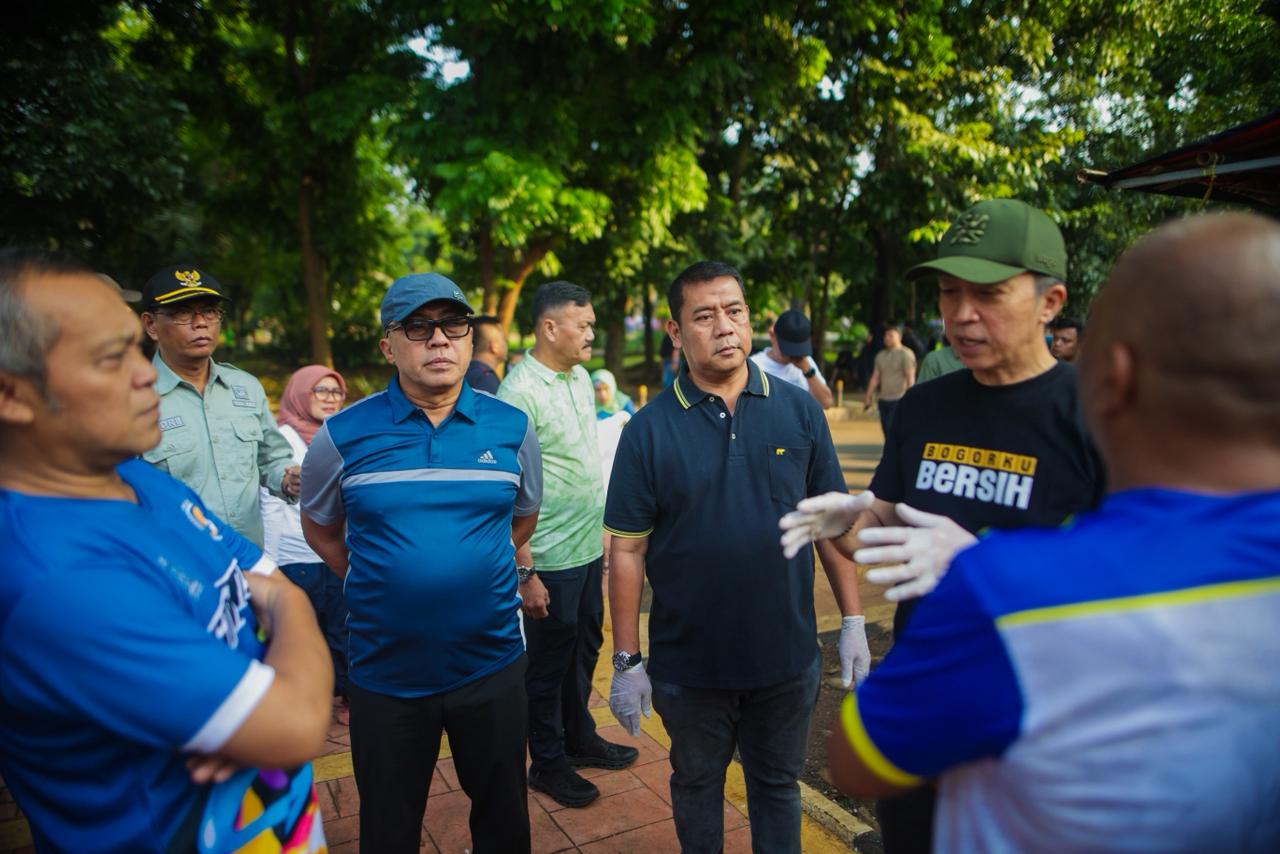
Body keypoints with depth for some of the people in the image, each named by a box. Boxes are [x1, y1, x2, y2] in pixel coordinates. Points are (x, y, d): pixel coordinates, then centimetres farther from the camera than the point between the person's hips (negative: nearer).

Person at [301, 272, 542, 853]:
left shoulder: (511, 428, -3)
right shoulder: (343, 436, -7)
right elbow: (320, 527, 9)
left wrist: (471, 568, 7)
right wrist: (375, 584, 4)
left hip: (491, 664, 1)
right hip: (384, 670, 0)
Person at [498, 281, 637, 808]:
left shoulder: (580, 377, 7)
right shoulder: (520, 392, -19)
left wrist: (601, 530, 16)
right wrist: (525, 572, -19)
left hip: (588, 547, 8)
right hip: (550, 558, -8)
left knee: (585, 647, 20)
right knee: (550, 660, 9)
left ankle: (579, 739, 40)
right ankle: (547, 763, 28)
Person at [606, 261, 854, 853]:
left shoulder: (799, 411, -4)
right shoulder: (649, 429, -9)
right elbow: (629, 550, -8)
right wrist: (627, 661, -7)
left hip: (787, 655, 1)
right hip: (688, 664, -1)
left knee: (777, 786, 22)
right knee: (696, 785, 22)